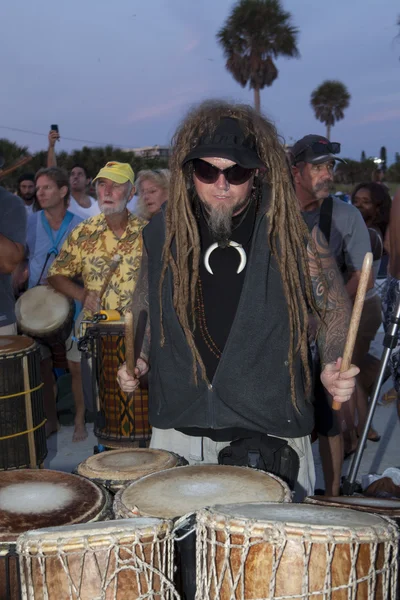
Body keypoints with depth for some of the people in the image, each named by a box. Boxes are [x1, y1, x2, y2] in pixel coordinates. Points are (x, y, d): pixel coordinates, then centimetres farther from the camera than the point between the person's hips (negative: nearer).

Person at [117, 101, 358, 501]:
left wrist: (333, 369, -14)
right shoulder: (163, 232, 1)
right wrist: (138, 360, 0)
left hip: (270, 436, -2)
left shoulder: (292, 231, -7)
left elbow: (334, 310, 2)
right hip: (178, 431, 3)